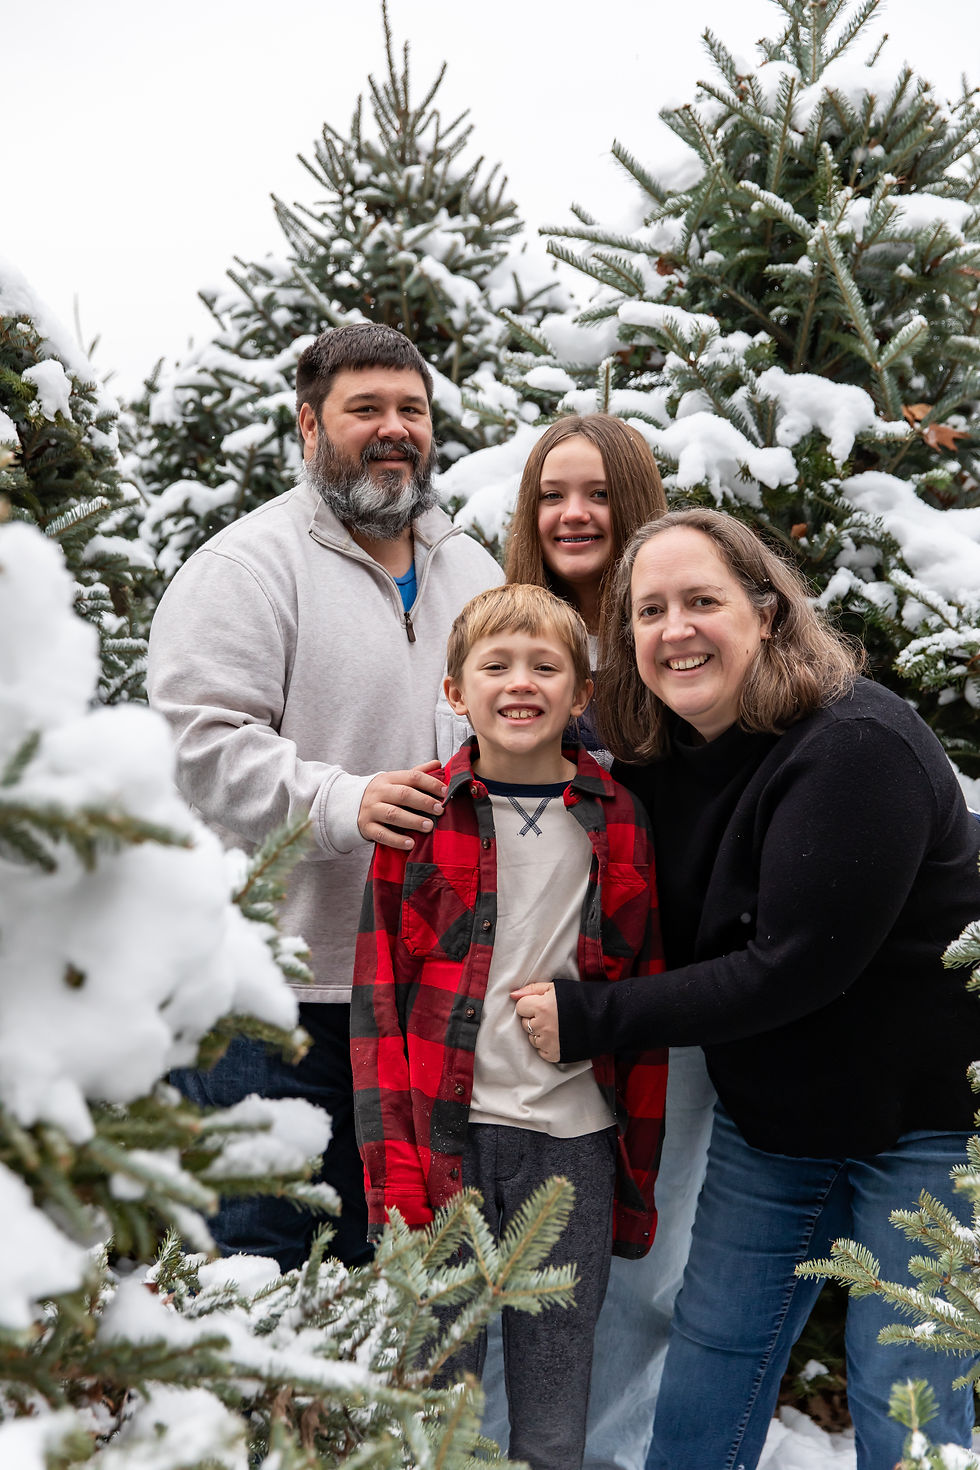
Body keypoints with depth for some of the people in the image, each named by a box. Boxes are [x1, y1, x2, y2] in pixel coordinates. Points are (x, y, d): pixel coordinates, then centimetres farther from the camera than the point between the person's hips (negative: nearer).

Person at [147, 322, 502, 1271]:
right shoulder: (248, 566, -7)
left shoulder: (475, 571, 15)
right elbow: (198, 744, -17)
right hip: (278, 983, -6)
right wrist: (338, 802, -27)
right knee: (266, 1246, 4)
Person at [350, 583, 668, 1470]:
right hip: (444, 1136, -1)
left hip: (574, 1140, 1)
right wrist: (393, 1169, -8)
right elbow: (378, 997, -1)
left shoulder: (619, 824, 4)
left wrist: (639, 1176, 6)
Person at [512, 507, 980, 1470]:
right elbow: (680, 947, 6)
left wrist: (591, 1017, -22)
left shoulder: (855, 745, -25)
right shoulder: (659, 760, -2)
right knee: (712, 1352, 12)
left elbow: (795, 965, -27)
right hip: (769, 1119, 7)